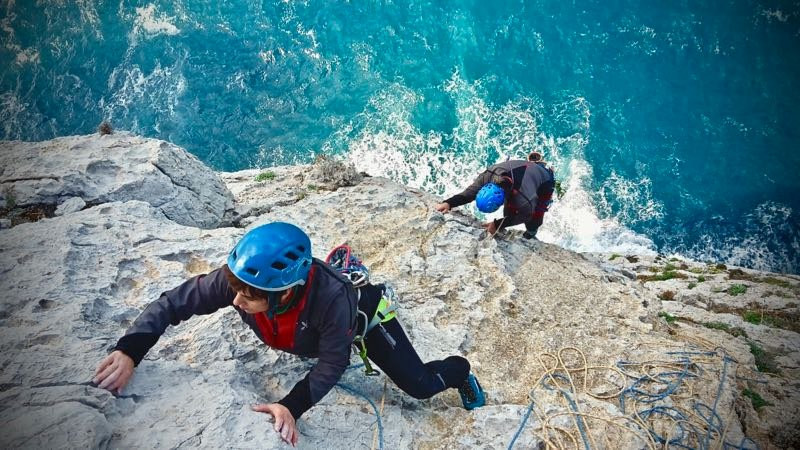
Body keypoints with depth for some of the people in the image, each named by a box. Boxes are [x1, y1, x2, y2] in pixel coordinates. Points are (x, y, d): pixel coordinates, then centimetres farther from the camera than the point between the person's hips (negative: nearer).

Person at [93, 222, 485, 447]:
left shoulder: (331, 298, -49)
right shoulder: (238, 279, -38)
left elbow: (332, 363, -34)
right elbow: (172, 303, -29)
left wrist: (292, 406, -47)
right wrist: (128, 351, -42)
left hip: (361, 314, -4)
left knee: (420, 386, 3)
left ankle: (460, 371, 36)